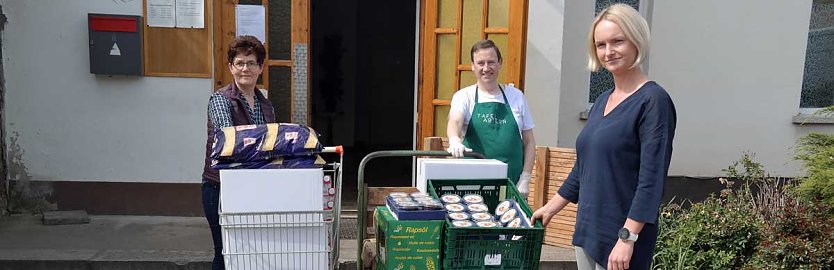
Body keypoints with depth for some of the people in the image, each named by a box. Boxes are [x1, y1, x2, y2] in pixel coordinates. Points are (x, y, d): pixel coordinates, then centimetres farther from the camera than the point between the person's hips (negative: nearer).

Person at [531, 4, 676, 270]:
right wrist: (551, 207, 19)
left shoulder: (653, 100, -12)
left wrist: (627, 238, -22)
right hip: (587, 228, 7)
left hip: (620, 236, -7)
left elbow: (651, 180, -18)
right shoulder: (602, 101, 10)